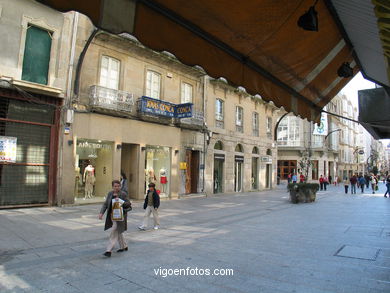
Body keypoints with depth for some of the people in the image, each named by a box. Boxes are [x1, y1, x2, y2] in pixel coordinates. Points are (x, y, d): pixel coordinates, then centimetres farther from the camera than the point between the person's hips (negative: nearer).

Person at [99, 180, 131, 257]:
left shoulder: (123, 194, -10)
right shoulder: (110, 194, 3)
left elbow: (129, 205, -9)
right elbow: (105, 204, 4)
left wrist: (121, 201, -24)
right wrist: (101, 213, -8)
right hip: (112, 215, 6)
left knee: (114, 232, -9)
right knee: (118, 232, 18)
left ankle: (109, 251, -6)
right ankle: (124, 246, 35)